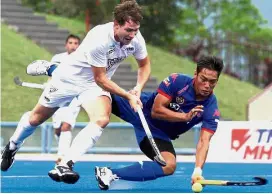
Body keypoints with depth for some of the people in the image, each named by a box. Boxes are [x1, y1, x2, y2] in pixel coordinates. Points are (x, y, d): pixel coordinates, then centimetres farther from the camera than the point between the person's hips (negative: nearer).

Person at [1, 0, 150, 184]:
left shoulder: (136, 38, -19)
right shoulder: (99, 39, -36)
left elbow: (145, 64, 2)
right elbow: (100, 78, -28)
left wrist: (138, 88, -15)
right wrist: (128, 96, -27)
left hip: (95, 86, 4)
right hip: (69, 77, -4)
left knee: (102, 119, -27)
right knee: (37, 117, 15)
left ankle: (65, 164, -27)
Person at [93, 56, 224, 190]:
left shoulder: (212, 111, -21)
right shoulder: (176, 81, -24)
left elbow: (204, 141, -27)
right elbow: (156, 110, -25)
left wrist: (198, 170, -42)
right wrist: (185, 116, -35)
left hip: (157, 133, 2)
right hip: (139, 108, -1)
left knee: (169, 166, -23)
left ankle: (112, 174, -20)